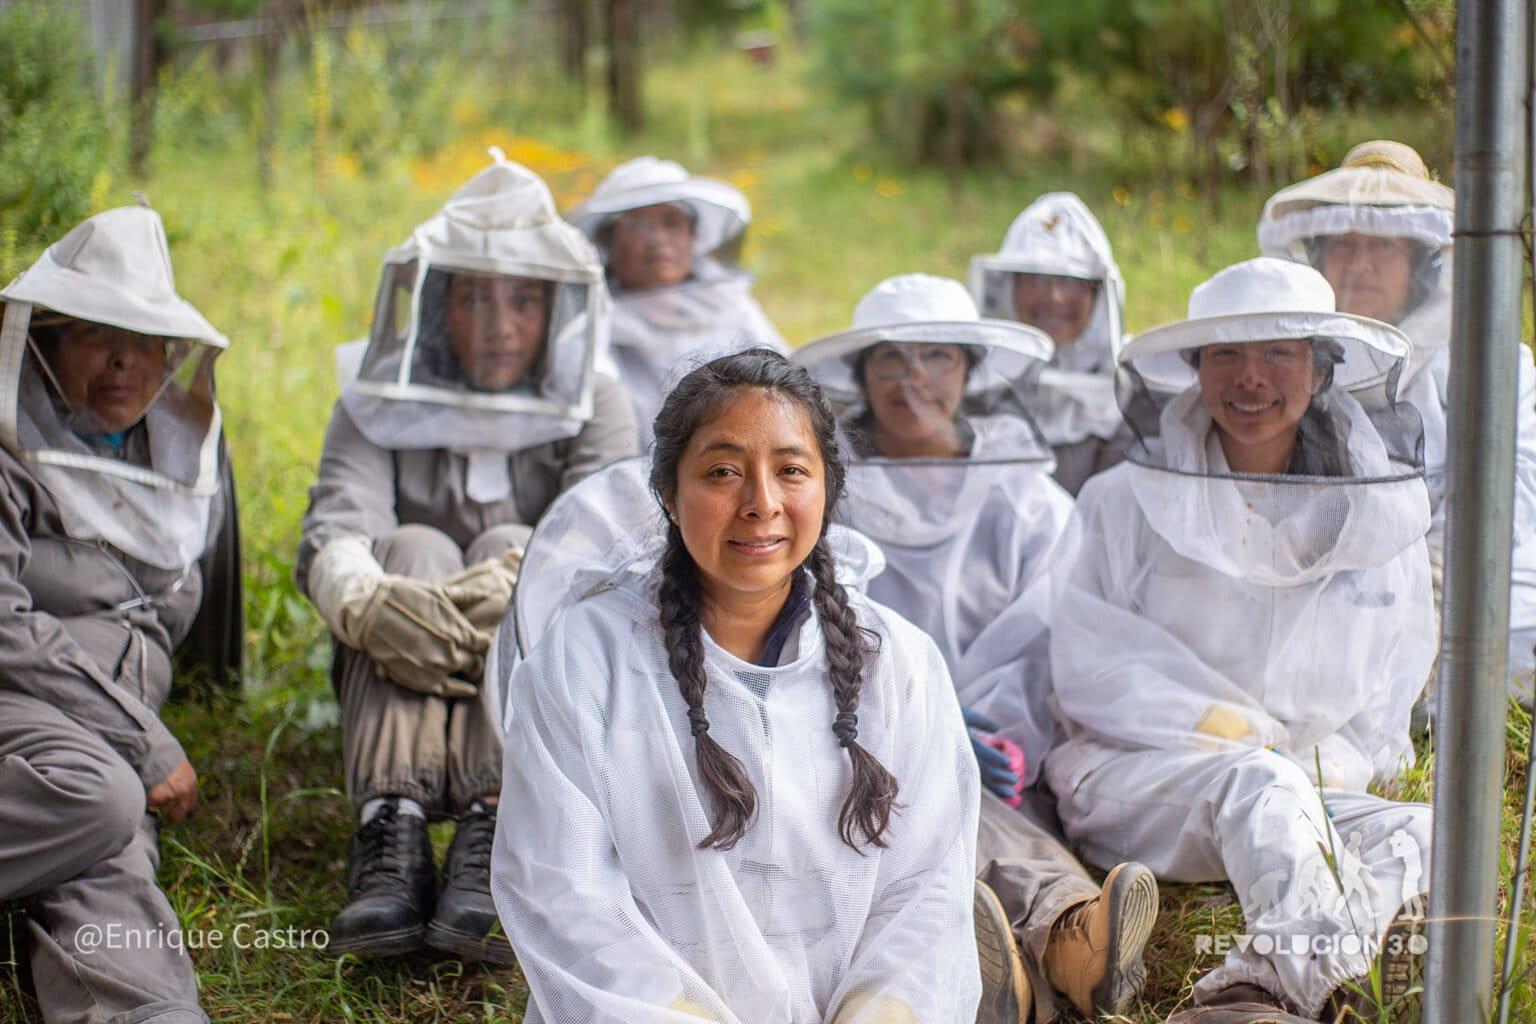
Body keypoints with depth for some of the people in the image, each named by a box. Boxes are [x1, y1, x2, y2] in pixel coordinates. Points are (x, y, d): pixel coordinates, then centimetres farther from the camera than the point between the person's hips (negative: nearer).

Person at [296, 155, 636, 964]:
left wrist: (521, 578, -38)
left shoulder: (594, 409, 5)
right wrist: (367, 602, -39)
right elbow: (332, 535, -15)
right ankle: (390, 839, -46)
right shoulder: (378, 408, 5)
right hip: (398, 697, 1)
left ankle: (493, 842, -47)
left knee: (511, 549, -26)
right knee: (414, 549, -25)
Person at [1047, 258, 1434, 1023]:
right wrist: (1241, 740, -12)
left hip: (1313, 787, 3)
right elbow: (1089, 670, 0)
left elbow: (1395, 683, 18)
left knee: (1422, 838, -29)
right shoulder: (1124, 502, 8)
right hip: (1130, 772, -3)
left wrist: (1337, 762, -4)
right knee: (1259, 784, -36)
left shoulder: (1384, 509, 14)